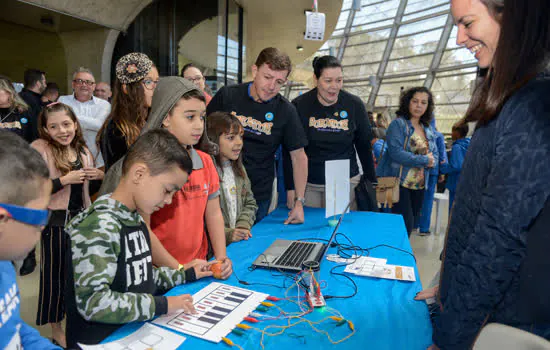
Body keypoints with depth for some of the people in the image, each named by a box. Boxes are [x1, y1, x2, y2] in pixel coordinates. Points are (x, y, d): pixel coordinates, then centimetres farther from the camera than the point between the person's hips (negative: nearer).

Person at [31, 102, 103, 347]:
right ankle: (56, 329, 28)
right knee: (55, 273, 8)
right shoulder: (39, 149, -12)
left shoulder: (83, 151, 6)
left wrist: (99, 175, -3)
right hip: (55, 221, -5)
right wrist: (64, 179, -23)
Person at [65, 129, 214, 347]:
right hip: (101, 341, -7)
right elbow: (93, 302, -25)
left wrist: (186, 275, 13)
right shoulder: (98, 226, -20)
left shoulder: (135, 220, 7)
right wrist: (162, 305, -21)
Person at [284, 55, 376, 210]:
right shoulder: (299, 105, -6)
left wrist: (372, 183, 6)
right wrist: (291, 187, -5)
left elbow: (364, 146, 6)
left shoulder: (354, 105, -3)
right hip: (308, 184, 0)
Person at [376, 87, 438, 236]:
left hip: (419, 185, 7)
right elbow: (396, 152, -20)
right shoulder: (398, 124, -8)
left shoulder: (428, 130, 14)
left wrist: (432, 161, -9)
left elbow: (435, 154, 15)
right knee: (405, 224, -12)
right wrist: (424, 160, -15)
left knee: (413, 223, 13)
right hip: (399, 182, -7)